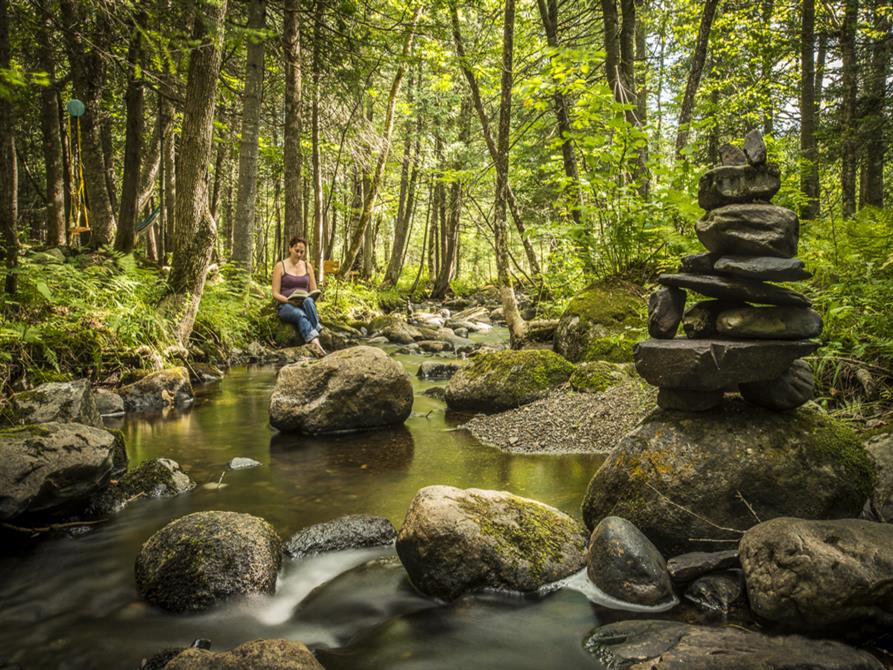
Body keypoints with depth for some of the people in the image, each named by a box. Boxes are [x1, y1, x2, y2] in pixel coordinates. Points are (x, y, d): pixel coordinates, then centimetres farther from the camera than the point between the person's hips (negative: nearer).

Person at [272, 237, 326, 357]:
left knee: (308, 301, -37)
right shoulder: (280, 266, 3)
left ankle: (314, 343, -50)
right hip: (286, 306, -2)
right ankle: (314, 340, -59)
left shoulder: (307, 266, 14)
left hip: (304, 305, 2)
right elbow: (275, 294, -1)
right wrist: (289, 300, -20)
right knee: (300, 315, -38)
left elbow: (314, 291, 14)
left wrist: (310, 298, -10)